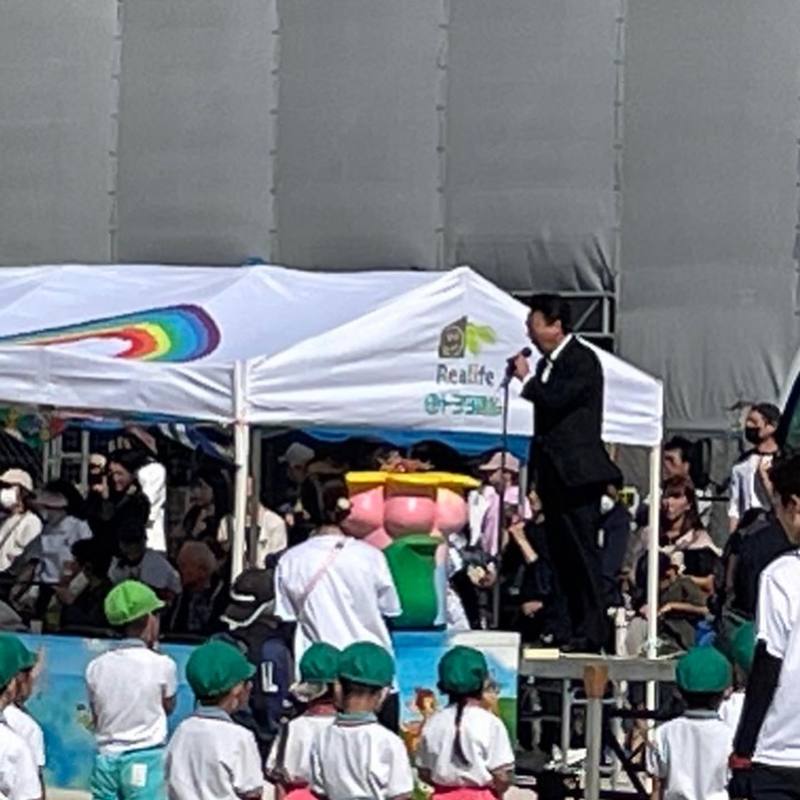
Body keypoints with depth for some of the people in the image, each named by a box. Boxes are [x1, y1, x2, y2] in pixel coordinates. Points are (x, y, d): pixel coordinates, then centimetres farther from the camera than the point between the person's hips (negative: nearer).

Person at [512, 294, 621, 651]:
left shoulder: (581, 360, -10)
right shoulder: (548, 362, 17)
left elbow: (554, 398, -22)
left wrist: (527, 378, -7)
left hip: (576, 472, -9)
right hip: (554, 472, 10)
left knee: (582, 550, -9)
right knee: (561, 553, 10)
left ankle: (592, 632, -8)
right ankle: (573, 626, 14)